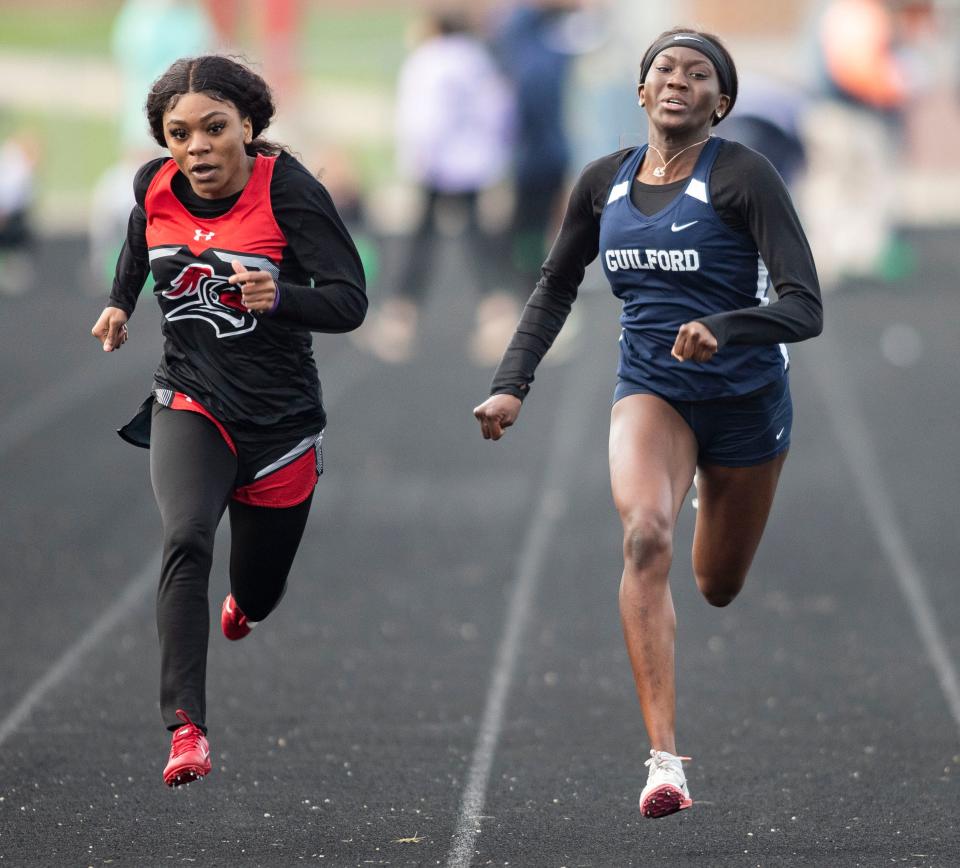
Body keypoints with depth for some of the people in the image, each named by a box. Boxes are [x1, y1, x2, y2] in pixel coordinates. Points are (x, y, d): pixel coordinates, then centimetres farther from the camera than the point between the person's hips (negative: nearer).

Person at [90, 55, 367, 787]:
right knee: (186, 540, -29)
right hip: (191, 404, 1)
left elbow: (350, 301, -23)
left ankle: (245, 599, 57)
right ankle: (187, 729, -33)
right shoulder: (156, 186, -4)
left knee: (257, 597, 16)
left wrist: (278, 298, -39)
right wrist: (120, 302, 16)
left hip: (281, 419, -1)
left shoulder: (288, 191, -17)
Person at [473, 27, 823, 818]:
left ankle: (715, 494, 58)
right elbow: (556, 288, 15)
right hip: (651, 389, 2)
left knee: (718, 587, 17)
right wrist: (512, 383, 3)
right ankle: (665, 759, -33)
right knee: (645, 533, -29)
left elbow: (806, 308, -21)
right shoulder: (605, 182, -1)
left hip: (745, 396, -2)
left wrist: (721, 330, -39)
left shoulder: (743, 176, -15)